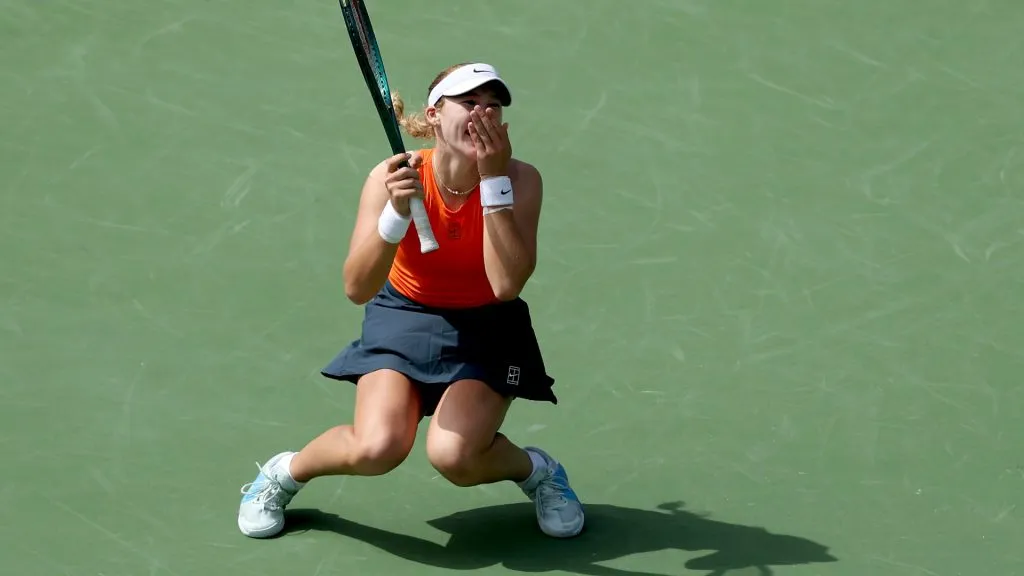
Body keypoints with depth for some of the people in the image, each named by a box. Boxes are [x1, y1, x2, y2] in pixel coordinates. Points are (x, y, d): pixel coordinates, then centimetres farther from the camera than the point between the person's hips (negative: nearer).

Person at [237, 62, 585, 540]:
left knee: (453, 455, -24)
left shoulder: (520, 180, -20)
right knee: (378, 447, -25)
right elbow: (357, 289, -27)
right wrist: (397, 213, -43)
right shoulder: (393, 178, -20)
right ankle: (284, 472, 6)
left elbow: (507, 284, -31)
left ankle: (535, 469, 9)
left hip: (485, 331, 0)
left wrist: (493, 179, -33)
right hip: (405, 320, 0)